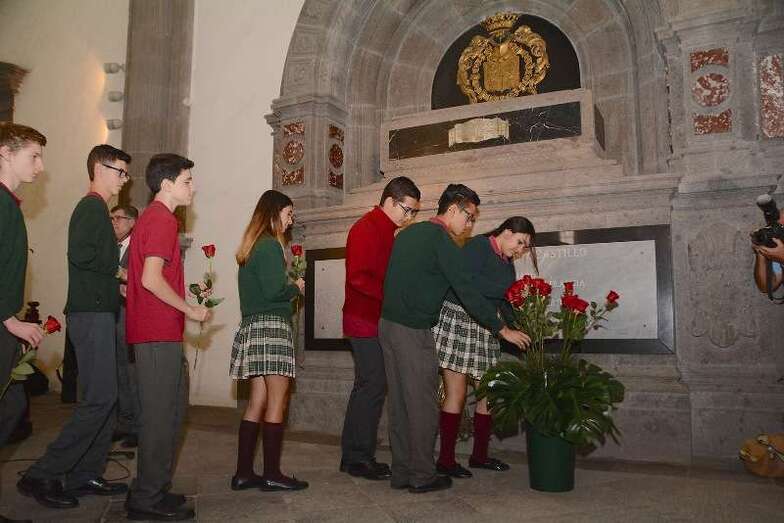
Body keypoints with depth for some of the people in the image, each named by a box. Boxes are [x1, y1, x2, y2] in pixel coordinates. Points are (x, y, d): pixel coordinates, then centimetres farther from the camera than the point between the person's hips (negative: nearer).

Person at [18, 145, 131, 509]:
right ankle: (43, 475, -7)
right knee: (100, 396, -13)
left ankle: (86, 475, 16)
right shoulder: (92, 206, -9)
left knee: (102, 396, 11)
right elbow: (80, 253, -24)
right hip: (92, 314, -10)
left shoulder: (94, 209, 22)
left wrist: (116, 284, 15)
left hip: (96, 312, 10)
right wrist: (117, 270, -11)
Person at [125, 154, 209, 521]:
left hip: (160, 332, 10)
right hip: (159, 333, -10)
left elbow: (141, 276, 21)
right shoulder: (162, 220, -13)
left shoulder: (150, 218, 19)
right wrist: (190, 309, -12)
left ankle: (153, 489, 25)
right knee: (160, 414, -3)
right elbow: (152, 278, -23)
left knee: (173, 408, 15)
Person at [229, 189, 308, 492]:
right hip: (271, 325, -9)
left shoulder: (251, 246, 18)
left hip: (252, 325, 9)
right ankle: (272, 474, 2)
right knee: (276, 402, -3)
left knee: (257, 402, 10)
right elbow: (274, 289, -19)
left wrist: (289, 287, 14)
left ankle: (244, 472, 13)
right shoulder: (270, 245, -10)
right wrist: (296, 288, -1)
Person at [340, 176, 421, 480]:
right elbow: (358, 277, -22)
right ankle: (359, 458, 4)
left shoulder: (386, 231, 18)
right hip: (367, 322, -10)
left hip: (376, 322, 10)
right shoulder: (366, 229, -12)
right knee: (372, 386, -6)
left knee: (369, 387, 12)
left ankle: (354, 455, 21)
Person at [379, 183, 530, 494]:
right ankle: (422, 476, 9)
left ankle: (401, 472, 19)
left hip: (388, 323, 9)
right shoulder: (441, 239, -11)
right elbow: (467, 291, -14)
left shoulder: (409, 232, 16)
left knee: (400, 402, 12)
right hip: (413, 329, -9)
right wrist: (502, 329, -8)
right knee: (422, 404, 1)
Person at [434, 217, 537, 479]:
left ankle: (479, 455, 20)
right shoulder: (477, 246, -7)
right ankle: (445, 460, 4)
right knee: (457, 393, -6)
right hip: (457, 321, -8)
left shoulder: (507, 264, 18)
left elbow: (504, 303, 14)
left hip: (484, 330, 8)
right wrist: (504, 289, -17)